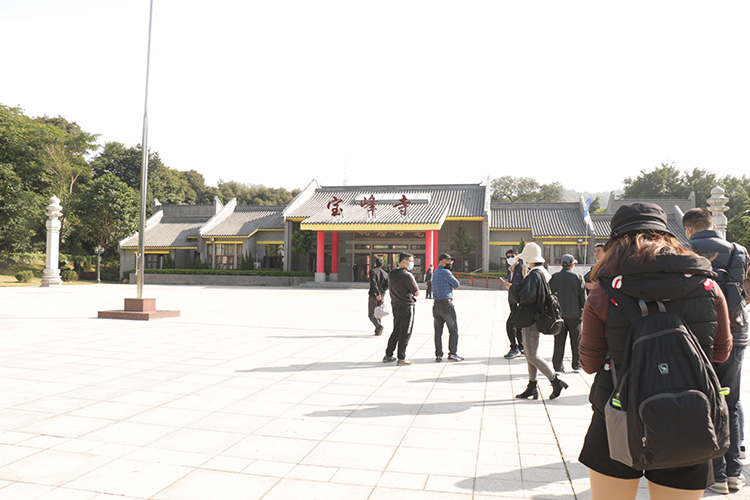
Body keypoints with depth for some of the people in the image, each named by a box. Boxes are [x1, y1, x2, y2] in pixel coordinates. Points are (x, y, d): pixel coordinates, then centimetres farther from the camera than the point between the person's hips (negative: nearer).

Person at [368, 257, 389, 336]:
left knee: (371, 314, 0)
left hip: (373, 295, -5)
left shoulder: (372, 271, -4)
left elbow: (373, 282, -18)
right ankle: (378, 330, 14)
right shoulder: (385, 273, 12)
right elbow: (387, 285, -1)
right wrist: (381, 293, -8)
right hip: (381, 296, 5)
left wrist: (376, 293, -19)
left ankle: (379, 325, -21)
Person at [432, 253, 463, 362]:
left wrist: (451, 286, 7)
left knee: (438, 331, 6)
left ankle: (438, 355, 7)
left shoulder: (435, 273, 18)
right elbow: (456, 284, -3)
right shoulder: (445, 272, -11)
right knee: (453, 330, 2)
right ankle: (452, 354, 5)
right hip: (446, 304, -8)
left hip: (436, 304, 8)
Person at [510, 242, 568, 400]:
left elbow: (527, 296, -28)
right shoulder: (544, 272, 11)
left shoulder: (534, 274, -18)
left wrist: (513, 288, -13)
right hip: (538, 317, 10)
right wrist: (525, 279, 20)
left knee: (532, 357, -4)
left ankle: (556, 382, 1)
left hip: (531, 320, -10)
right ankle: (532, 387, 19)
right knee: (529, 354, 14)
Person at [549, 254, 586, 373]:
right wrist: (583, 311, 8)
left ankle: (557, 366, 2)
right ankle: (576, 364, 21)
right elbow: (583, 297, -4)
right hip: (574, 314, -2)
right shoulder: (578, 277, -5)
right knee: (576, 340, 12)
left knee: (559, 341, 4)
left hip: (558, 313, 2)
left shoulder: (554, 277, 1)